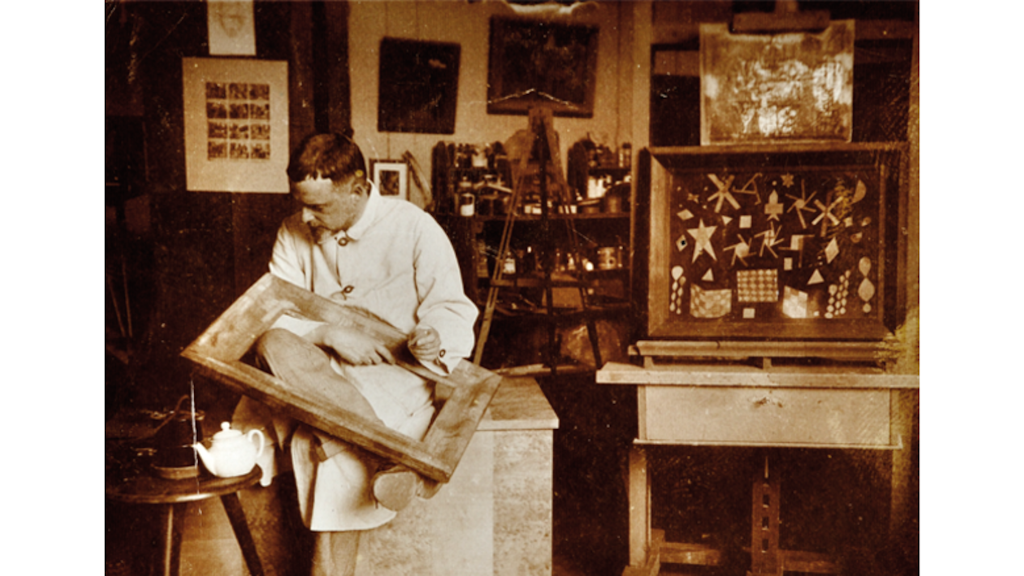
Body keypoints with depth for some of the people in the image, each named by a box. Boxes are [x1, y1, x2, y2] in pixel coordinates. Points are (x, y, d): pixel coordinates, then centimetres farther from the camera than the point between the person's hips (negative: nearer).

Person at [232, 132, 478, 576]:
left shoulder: (414, 228, -3)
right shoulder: (294, 234, 7)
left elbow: (453, 309, -3)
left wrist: (434, 337, -27)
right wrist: (329, 334, -20)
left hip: (398, 373, -4)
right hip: (317, 372, 4)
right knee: (273, 343, -28)